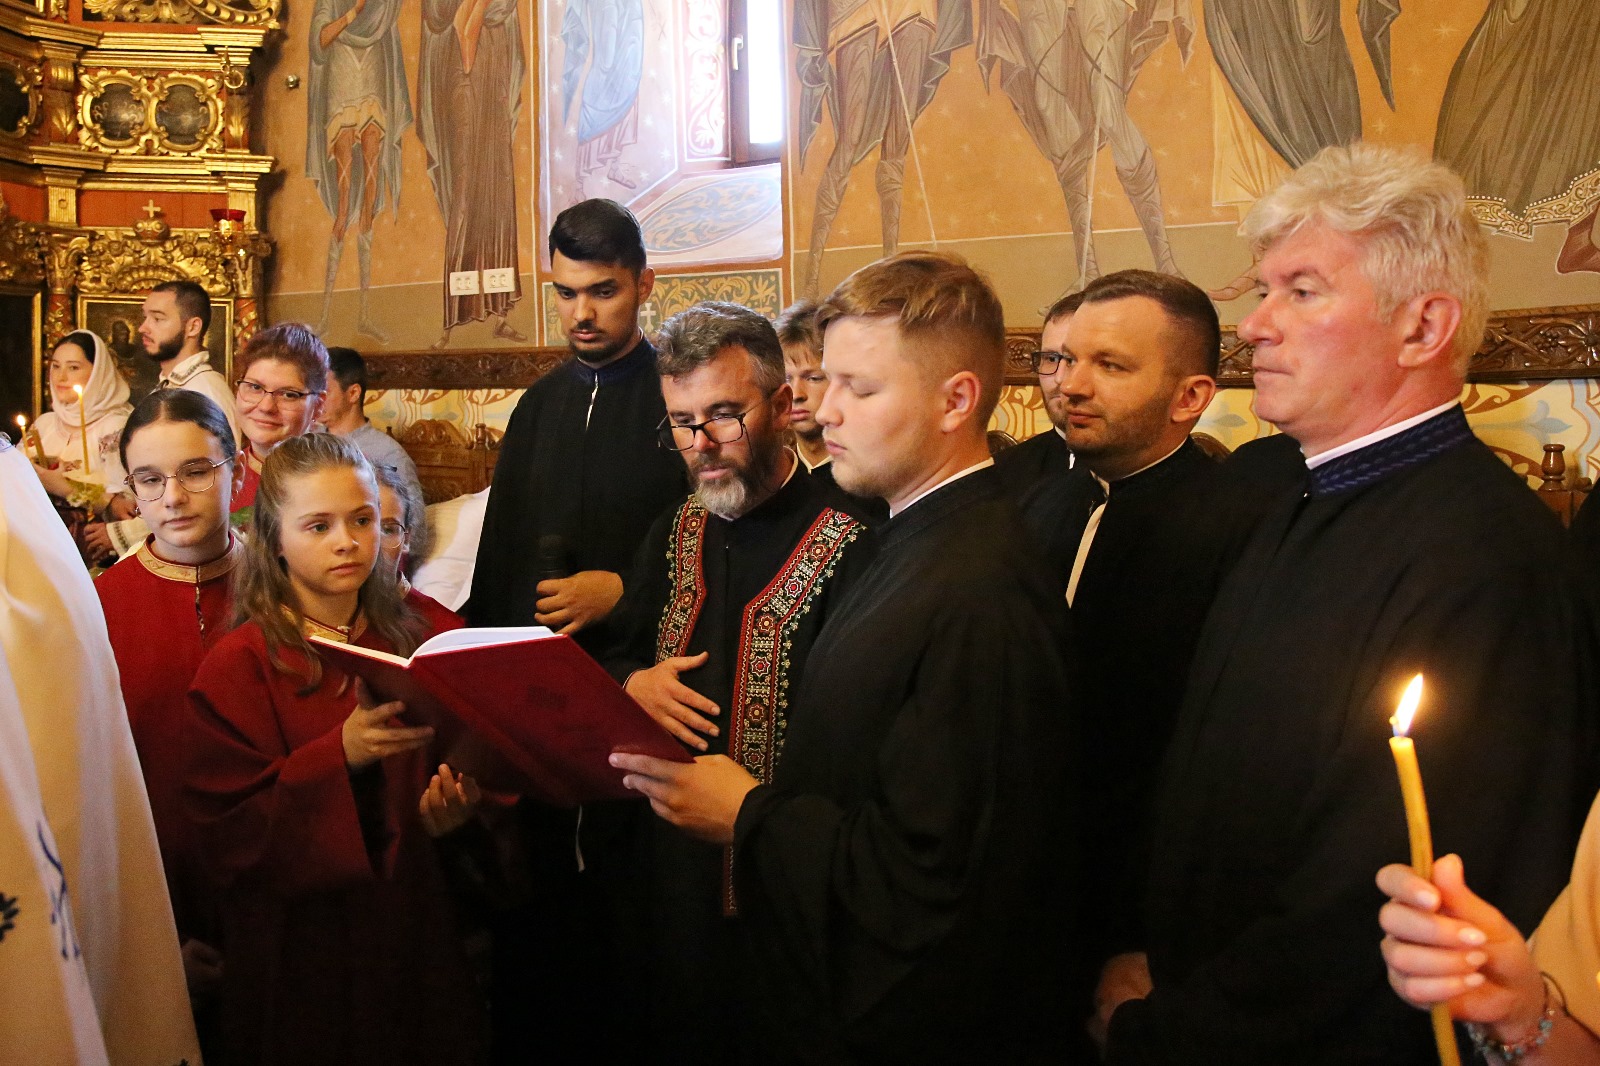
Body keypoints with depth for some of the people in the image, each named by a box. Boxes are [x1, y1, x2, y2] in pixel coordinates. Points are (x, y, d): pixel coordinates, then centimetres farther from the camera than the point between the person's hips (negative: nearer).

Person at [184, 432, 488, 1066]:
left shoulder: (411, 638, 0)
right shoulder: (239, 666, -11)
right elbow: (227, 834, -16)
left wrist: (448, 808, -12)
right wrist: (340, 756, -28)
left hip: (415, 923, 4)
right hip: (303, 937, -3)